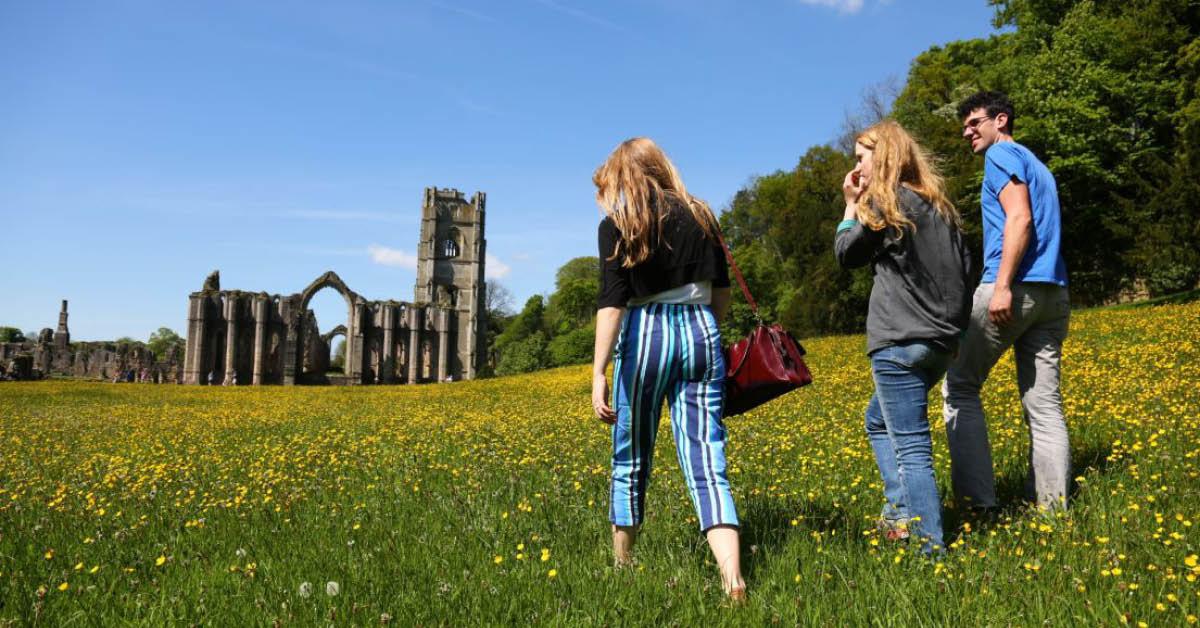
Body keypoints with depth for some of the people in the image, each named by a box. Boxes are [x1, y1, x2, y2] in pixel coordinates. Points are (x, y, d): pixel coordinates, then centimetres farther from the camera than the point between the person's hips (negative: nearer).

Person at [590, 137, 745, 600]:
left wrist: (598, 372, -14)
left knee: (630, 462, 12)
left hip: (645, 334, -3)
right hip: (702, 334, 3)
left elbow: (611, 301, -12)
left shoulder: (617, 223, -1)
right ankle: (733, 577, -13)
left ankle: (621, 569, 27)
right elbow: (722, 291, 14)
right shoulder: (700, 215, 12)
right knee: (706, 463, 0)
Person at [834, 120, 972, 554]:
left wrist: (851, 205, 10)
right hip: (942, 338, 9)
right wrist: (954, 324, 21)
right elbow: (963, 267, 15)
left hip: (901, 341, -9)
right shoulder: (937, 203, 15)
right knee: (879, 421, 23)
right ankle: (902, 512, 16)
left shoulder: (884, 202, -7)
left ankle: (931, 547, -4)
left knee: (912, 447, -6)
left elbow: (847, 255, 3)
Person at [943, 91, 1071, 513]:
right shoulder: (1037, 166, 29)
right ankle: (1054, 507, 6)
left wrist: (1002, 285, -21)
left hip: (1016, 287, -9)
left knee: (960, 386, -1)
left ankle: (978, 501, -6)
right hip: (1053, 293, 9)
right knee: (1044, 403, 6)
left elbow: (1020, 218, -13)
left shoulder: (1002, 154, 2)